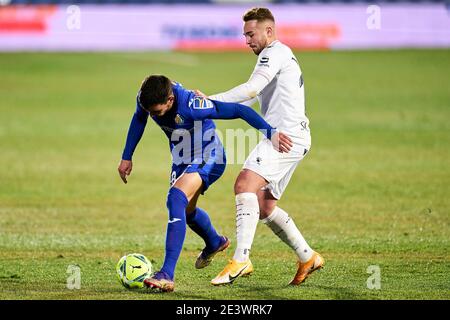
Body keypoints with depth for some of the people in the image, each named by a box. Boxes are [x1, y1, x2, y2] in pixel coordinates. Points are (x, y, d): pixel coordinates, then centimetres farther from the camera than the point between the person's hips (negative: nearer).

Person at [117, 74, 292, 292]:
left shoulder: (191, 106, -38)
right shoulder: (145, 99, -19)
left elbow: (239, 110, -31)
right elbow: (139, 119, 6)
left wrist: (270, 133, -30)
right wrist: (126, 157, 7)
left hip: (207, 159, -8)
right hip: (182, 161, 8)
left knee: (175, 198, -31)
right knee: (185, 210, 26)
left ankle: (167, 275, -35)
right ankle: (215, 243, 60)